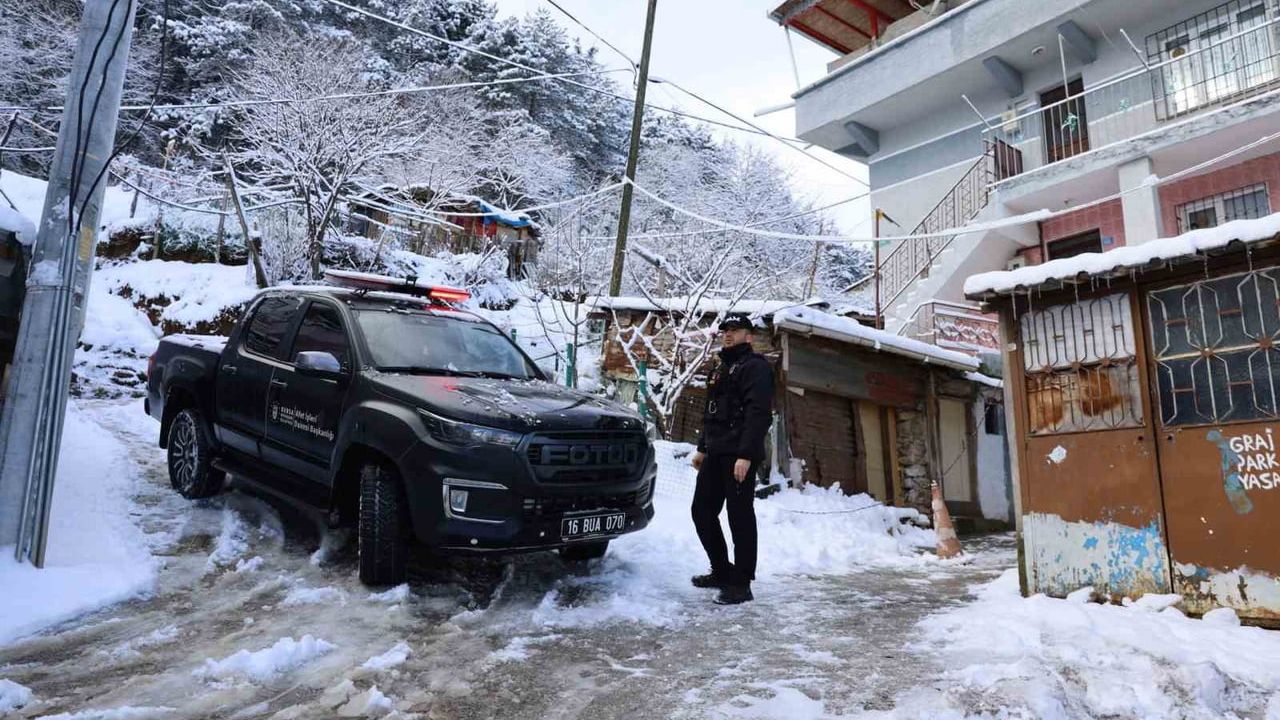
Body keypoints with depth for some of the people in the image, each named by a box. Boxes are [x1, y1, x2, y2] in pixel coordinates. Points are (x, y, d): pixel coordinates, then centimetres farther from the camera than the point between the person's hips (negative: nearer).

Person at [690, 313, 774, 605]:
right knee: (702, 511, 12)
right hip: (715, 454, 9)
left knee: (740, 517, -4)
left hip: (739, 456, -9)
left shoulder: (755, 366, -7)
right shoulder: (721, 368, 22)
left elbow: (758, 414, -17)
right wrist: (702, 448, 23)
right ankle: (721, 571, 25)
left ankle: (741, 584, 5)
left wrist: (746, 455, -24)